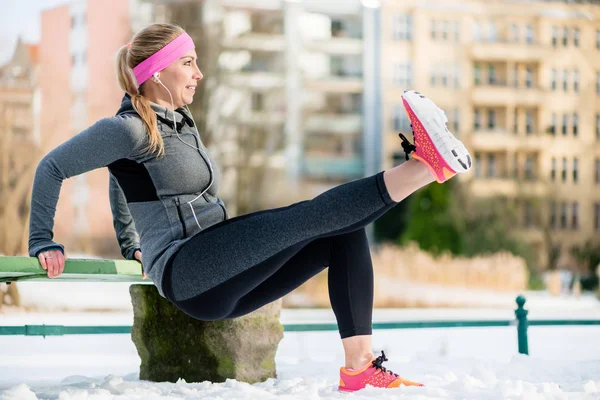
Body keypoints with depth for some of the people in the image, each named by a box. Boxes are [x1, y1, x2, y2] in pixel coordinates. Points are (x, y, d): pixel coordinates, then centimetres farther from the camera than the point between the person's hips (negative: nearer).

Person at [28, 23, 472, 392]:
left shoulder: (181, 124, 21)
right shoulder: (130, 129, -5)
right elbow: (52, 168, -4)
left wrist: (132, 248, 37)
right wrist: (43, 243, -5)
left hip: (226, 283, 9)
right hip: (186, 274, -9)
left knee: (345, 231, -6)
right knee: (304, 217, -25)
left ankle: (360, 367, -19)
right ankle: (425, 165, -34)